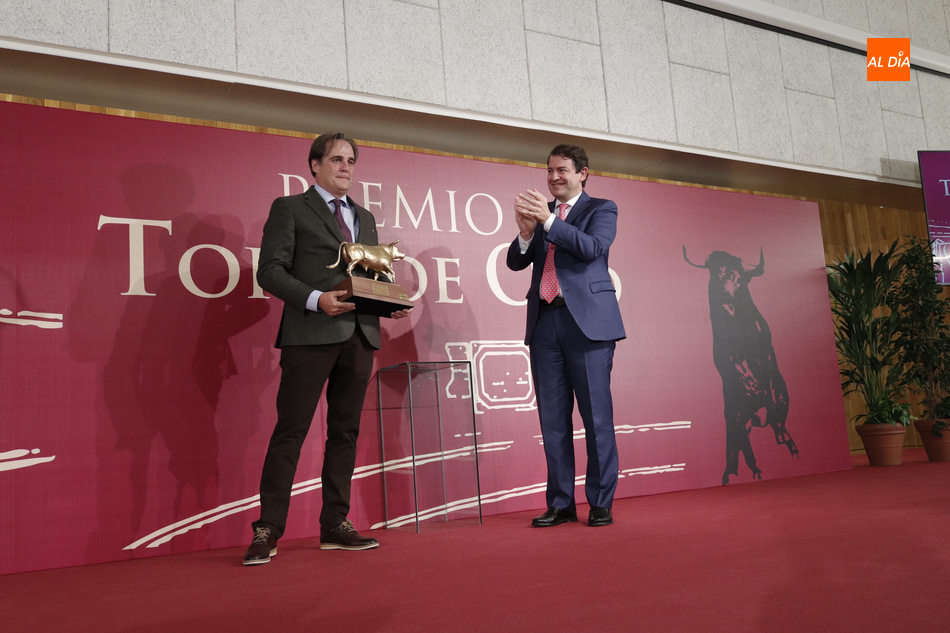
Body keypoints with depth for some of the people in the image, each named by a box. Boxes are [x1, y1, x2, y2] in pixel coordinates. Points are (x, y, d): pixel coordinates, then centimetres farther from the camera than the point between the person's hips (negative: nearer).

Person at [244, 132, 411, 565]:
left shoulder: (365, 218, 23)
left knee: (345, 430, 8)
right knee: (290, 431, -5)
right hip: (310, 333, -6)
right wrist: (316, 299, -19)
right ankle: (268, 530, 2)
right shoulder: (289, 208, 6)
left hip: (359, 334, 6)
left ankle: (335, 524, 17)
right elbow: (270, 271, -5)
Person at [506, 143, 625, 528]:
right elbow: (515, 262, 10)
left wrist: (549, 220, -18)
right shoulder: (539, 212, 18)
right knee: (552, 419, 6)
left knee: (596, 416, -2)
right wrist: (526, 232, -9)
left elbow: (593, 247, -11)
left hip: (587, 322, -4)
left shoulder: (601, 209, 8)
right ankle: (560, 504, 13)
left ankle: (601, 504, 7)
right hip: (545, 323, 4)